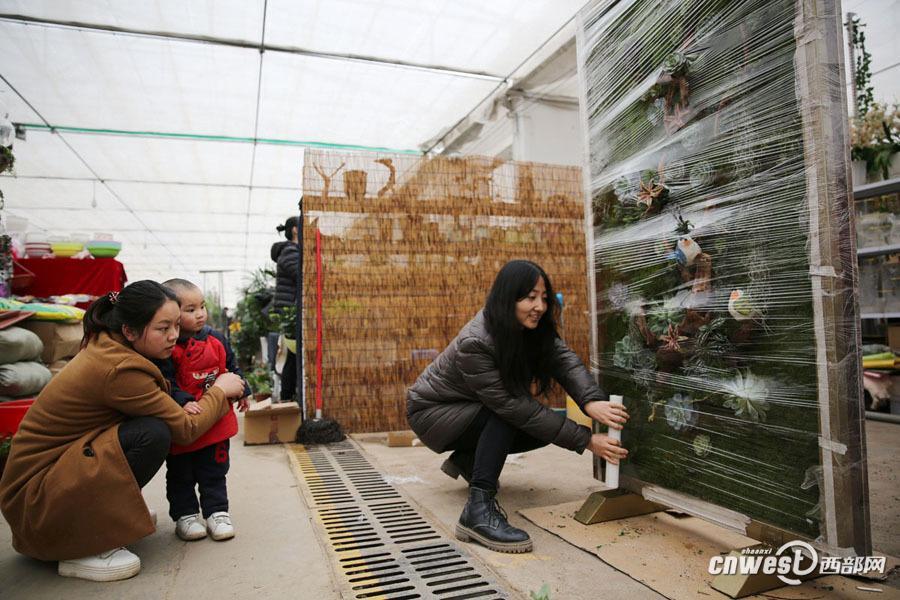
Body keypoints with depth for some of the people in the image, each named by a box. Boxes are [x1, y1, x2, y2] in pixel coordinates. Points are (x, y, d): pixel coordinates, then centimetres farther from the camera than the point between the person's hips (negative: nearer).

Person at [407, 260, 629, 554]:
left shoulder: (532, 329, -11)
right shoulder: (474, 343, -33)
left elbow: (566, 360, -25)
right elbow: (516, 407, -34)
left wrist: (592, 401, -46)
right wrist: (585, 440, -35)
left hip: (467, 411, 7)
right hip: (432, 411, -7)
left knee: (549, 426, -8)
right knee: (507, 414, -31)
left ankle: (467, 460, 8)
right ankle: (479, 510, -34)